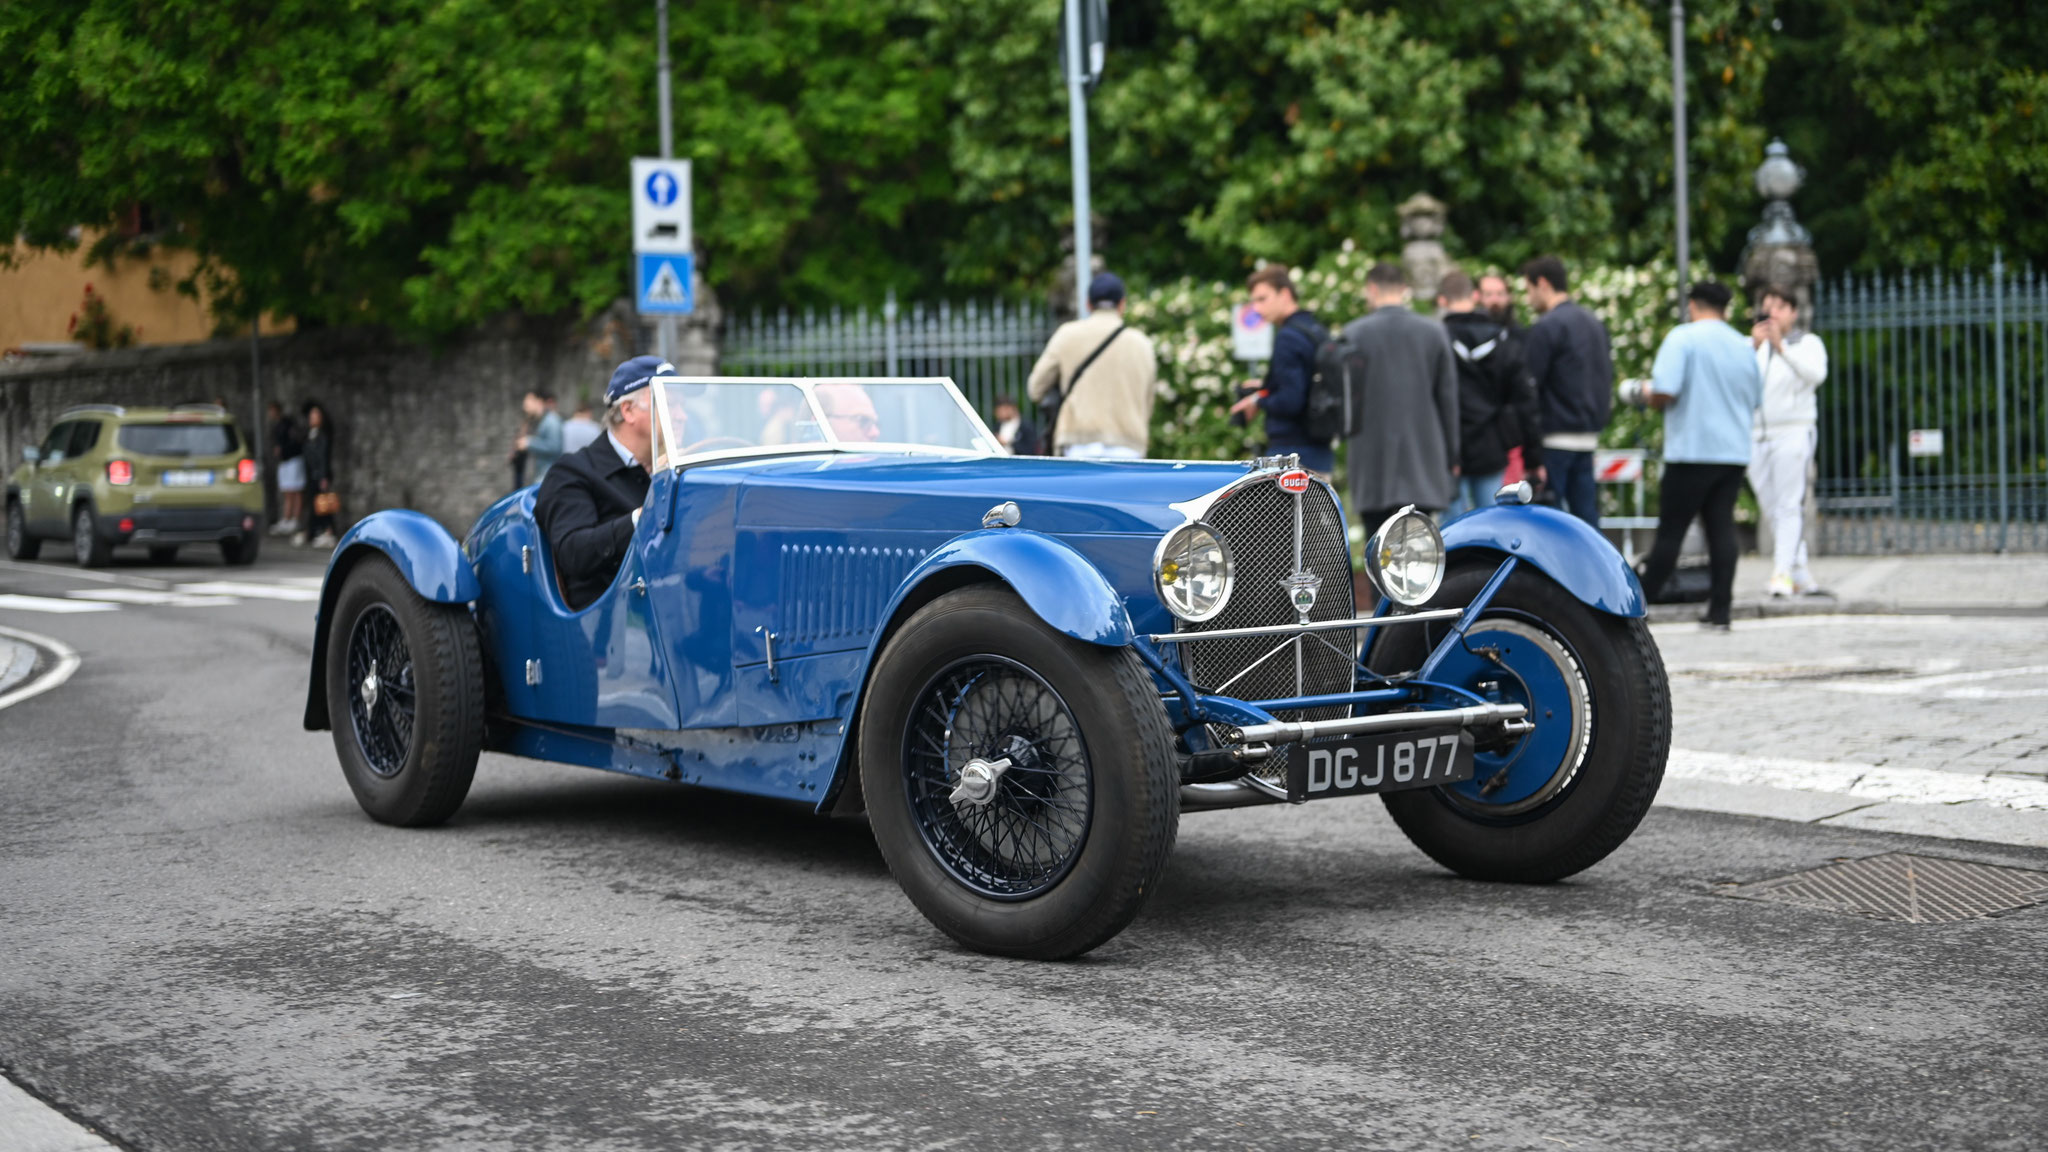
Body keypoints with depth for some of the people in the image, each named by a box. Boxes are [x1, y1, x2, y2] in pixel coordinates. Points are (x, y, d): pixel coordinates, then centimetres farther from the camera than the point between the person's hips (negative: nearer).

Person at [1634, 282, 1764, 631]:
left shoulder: (1682, 338, -7)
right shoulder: (1743, 347, 13)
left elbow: (1664, 393, -16)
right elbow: (1755, 400, 21)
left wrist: (1648, 397, 5)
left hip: (1691, 450, -5)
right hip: (1734, 450, 5)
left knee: (1671, 530, -3)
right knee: (1721, 527, 3)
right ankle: (1719, 609, 1)